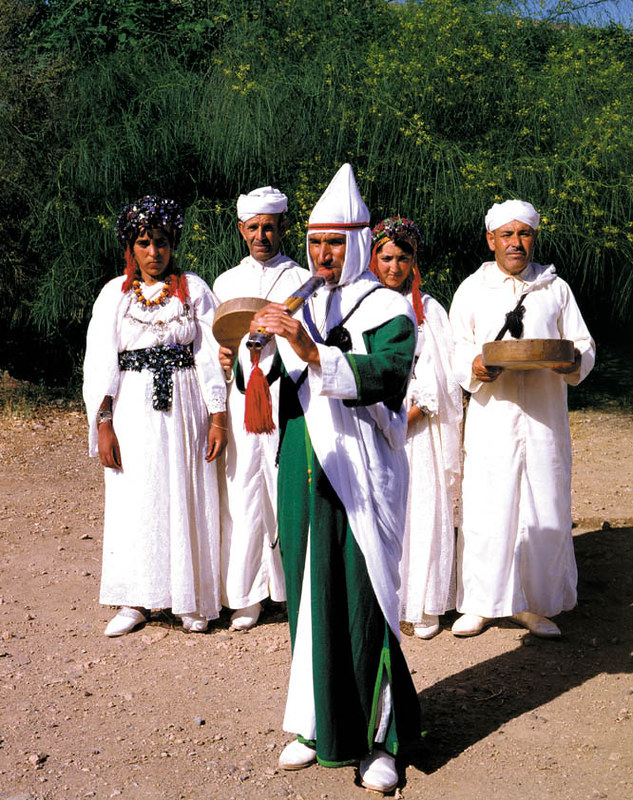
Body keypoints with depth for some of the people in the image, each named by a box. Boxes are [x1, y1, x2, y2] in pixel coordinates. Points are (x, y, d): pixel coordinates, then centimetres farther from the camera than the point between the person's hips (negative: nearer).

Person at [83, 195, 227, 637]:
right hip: (133, 409, 1)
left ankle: (194, 601, 15)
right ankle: (136, 602, 14)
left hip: (185, 405, 0)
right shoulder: (115, 294, 5)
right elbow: (100, 360, 1)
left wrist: (217, 417, -6)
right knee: (136, 500, 2)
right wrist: (103, 424, -7)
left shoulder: (194, 289, 4)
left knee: (189, 498, 2)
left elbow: (211, 355, 1)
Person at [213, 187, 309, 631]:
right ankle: (248, 595, 9)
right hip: (240, 392, 2)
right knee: (243, 490, 0)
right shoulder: (226, 282, 17)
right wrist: (221, 356, -3)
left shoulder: (302, 280, 9)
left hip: (288, 394, -2)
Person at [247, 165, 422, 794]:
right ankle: (317, 725, 22)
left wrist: (312, 353, -32)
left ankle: (378, 739, 11)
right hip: (303, 475, 5)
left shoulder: (388, 311, -2)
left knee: (364, 601, -2)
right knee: (310, 599, 9)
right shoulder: (295, 310, 13)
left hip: (361, 476, -5)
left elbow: (387, 373, -21)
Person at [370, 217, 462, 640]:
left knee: (423, 510, -1)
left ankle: (425, 605, 9)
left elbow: (440, 378, 1)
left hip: (417, 428, 0)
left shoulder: (429, 311, 8)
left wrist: (403, 419, -11)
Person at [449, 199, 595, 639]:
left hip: (545, 416, 1)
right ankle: (479, 604, 14)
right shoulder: (472, 289, 9)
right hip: (491, 416, -1)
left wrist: (573, 362, -12)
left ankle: (534, 604, 19)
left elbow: (584, 344, 11)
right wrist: (474, 367, -17)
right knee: (486, 507, -2)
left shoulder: (557, 289, 12)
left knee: (546, 510, 3)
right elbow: (455, 349, 5)